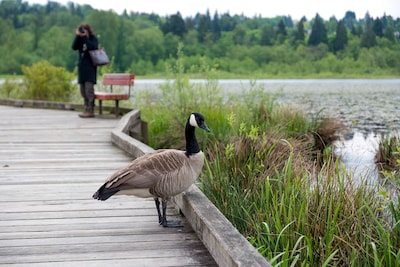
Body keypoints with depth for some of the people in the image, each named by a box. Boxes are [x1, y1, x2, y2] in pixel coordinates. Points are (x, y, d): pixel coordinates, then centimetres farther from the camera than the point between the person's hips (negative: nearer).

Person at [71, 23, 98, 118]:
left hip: (90, 67, -6)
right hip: (81, 67, 6)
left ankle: (90, 111, -12)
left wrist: (85, 37, -17)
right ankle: (87, 109, 13)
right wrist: (77, 36, -12)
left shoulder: (93, 39, 1)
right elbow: (74, 47, -4)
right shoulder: (80, 39, 13)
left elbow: (92, 47, -19)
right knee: (83, 90, 6)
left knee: (89, 89, -12)